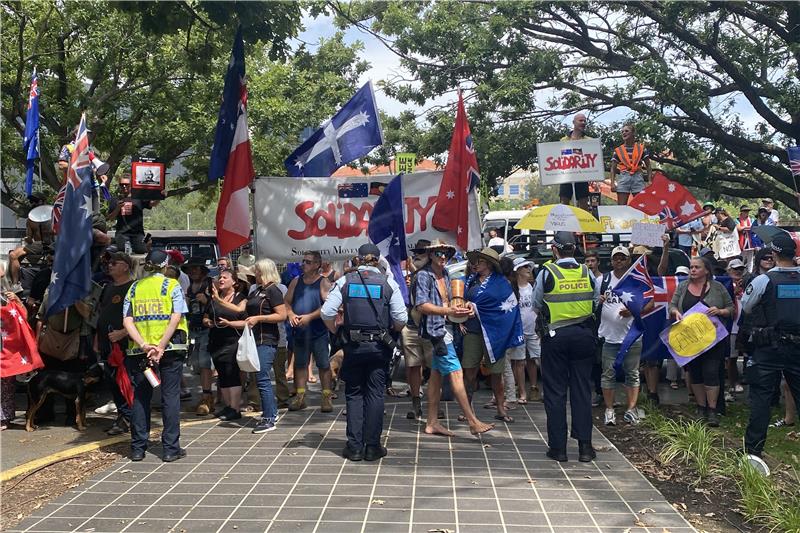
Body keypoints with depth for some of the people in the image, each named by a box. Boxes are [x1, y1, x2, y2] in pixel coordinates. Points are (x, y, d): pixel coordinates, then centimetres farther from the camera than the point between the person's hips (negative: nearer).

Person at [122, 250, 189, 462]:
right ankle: (171, 448, 4)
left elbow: (127, 321, -2)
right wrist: (160, 347, -14)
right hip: (170, 349, -3)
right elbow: (175, 318, -12)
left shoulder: (134, 288, 9)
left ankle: (138, 448, 14)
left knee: (140, 397, 10)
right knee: (170, 396, 3)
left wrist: (144, 346, -11)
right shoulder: (171, 285, 0)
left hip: (140, 351, 3)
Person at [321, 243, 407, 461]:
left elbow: (327, 312, -6)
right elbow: (401, 318, -5)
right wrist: (391, 331, 15)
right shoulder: (389, 283, -1)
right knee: (375, 393, 6)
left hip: (353, 345, 1)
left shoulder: (344, 281, 0)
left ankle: (354, 446, 9)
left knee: (354, 394, 9)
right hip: (380, 345, 0)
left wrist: (336, 332, 11)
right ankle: (372, 446, 8)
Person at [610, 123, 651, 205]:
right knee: (621, 206, -3)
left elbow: (648, 166, 9)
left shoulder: (641, 148, 8)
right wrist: (612, 183, -3)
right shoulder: (618, 150, 9)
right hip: (623, 178, 0)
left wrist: (649, 181, -1)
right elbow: (613, 168, 9)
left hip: (637, 178, 0)